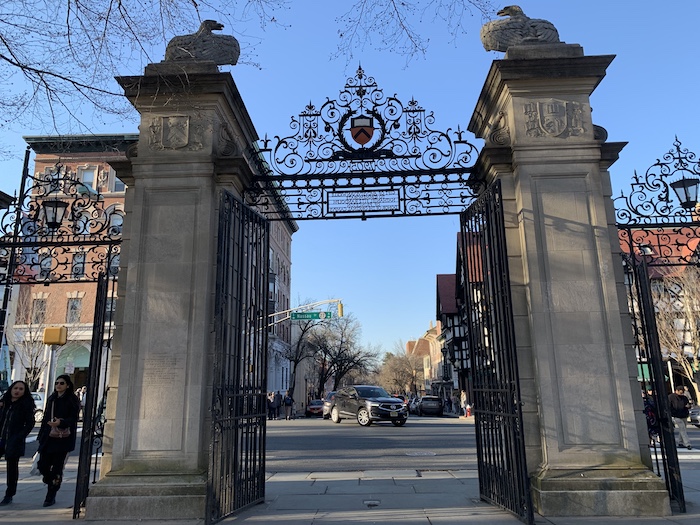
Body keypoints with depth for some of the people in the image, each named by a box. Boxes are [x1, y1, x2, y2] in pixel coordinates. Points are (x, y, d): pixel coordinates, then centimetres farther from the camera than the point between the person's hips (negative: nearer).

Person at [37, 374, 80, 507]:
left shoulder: (72, 400, -4)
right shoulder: (51, 399, 14)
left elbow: (73, 419, -10)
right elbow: (45, 418, 17)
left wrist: (60, 423, -28)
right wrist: (41, 435, 14)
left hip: (62, 439, -5)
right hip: (48, 437, 5)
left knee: (57, 467, -2)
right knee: (43, 465, 2)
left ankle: (51, 496, 10)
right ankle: (53, 485, 30)